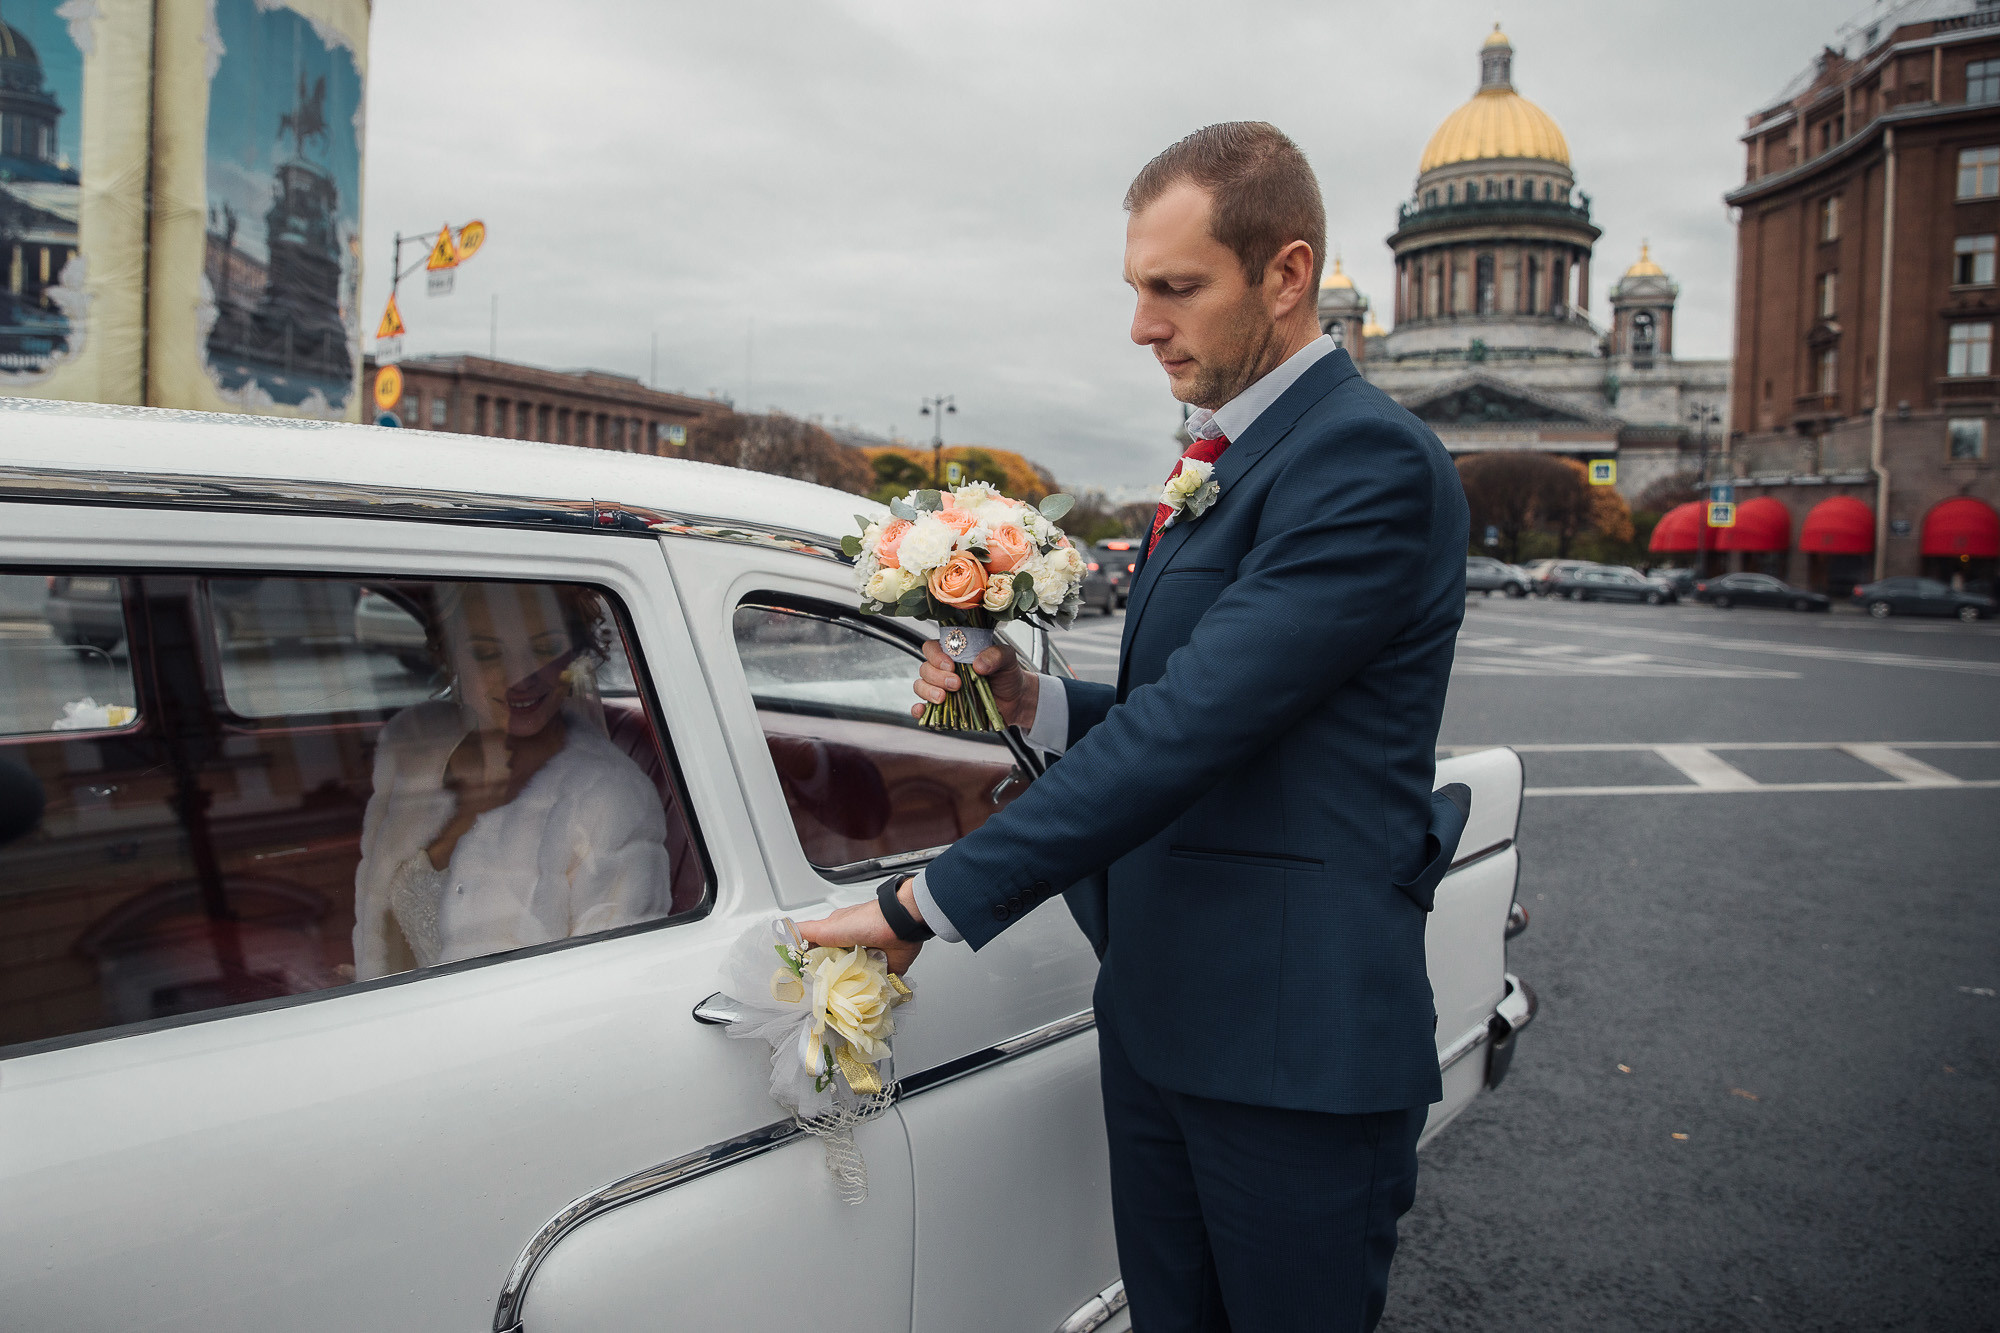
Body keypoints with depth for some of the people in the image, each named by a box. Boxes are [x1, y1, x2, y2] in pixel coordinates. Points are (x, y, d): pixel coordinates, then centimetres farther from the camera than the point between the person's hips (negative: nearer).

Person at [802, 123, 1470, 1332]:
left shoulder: (1371, 462, -18)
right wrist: (1037, 702, -4)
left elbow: (1194, 726, -25)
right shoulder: (1225, 460, 13)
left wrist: (927, 902, -22)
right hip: (1156, 1015, 8)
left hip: (1295, 1045, -8)